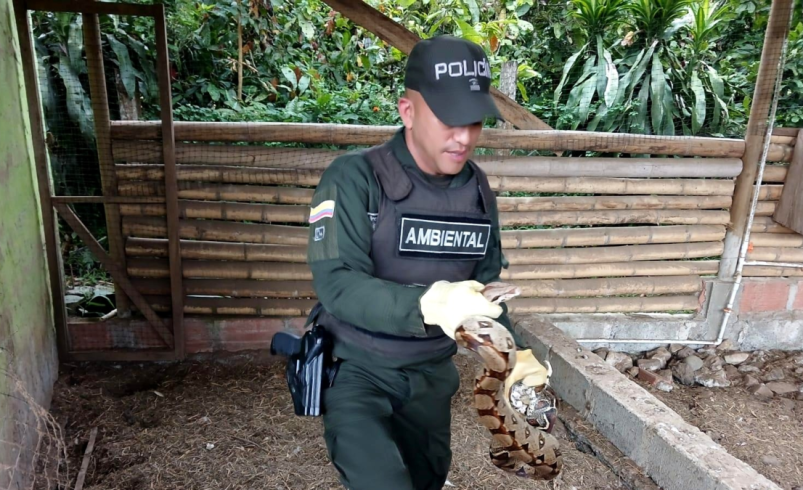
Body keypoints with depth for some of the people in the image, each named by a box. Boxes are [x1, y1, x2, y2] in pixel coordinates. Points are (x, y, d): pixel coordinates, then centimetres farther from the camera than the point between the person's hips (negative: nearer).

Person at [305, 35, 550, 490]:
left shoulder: (479, 190, -1)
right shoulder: (354, 178, -18)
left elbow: (485, 284, 8)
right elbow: (338, 285, -27)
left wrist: (513, 354, -5)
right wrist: (429, 304, -41)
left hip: (431, 375, 5)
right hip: (356, 369, -5)